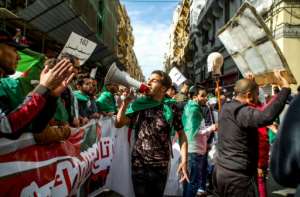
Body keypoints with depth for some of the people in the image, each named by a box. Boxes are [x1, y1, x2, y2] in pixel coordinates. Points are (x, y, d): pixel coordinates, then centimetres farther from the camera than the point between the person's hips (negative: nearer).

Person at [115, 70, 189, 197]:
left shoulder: (171, 108, -6)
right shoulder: (139, 104, -1)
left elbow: (181, 134, -2)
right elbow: (118, 124, -3)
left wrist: (184, 160, -9)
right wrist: (125, 102, -13)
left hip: (161, 166, -1)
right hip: (139, 164, 1)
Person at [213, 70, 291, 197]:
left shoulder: (225, 109, 7)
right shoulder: (243, 112, -20)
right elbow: (266, 117, -39)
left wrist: (248, 82, 32)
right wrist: (285, 88, -31)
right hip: (238, 176, -9)